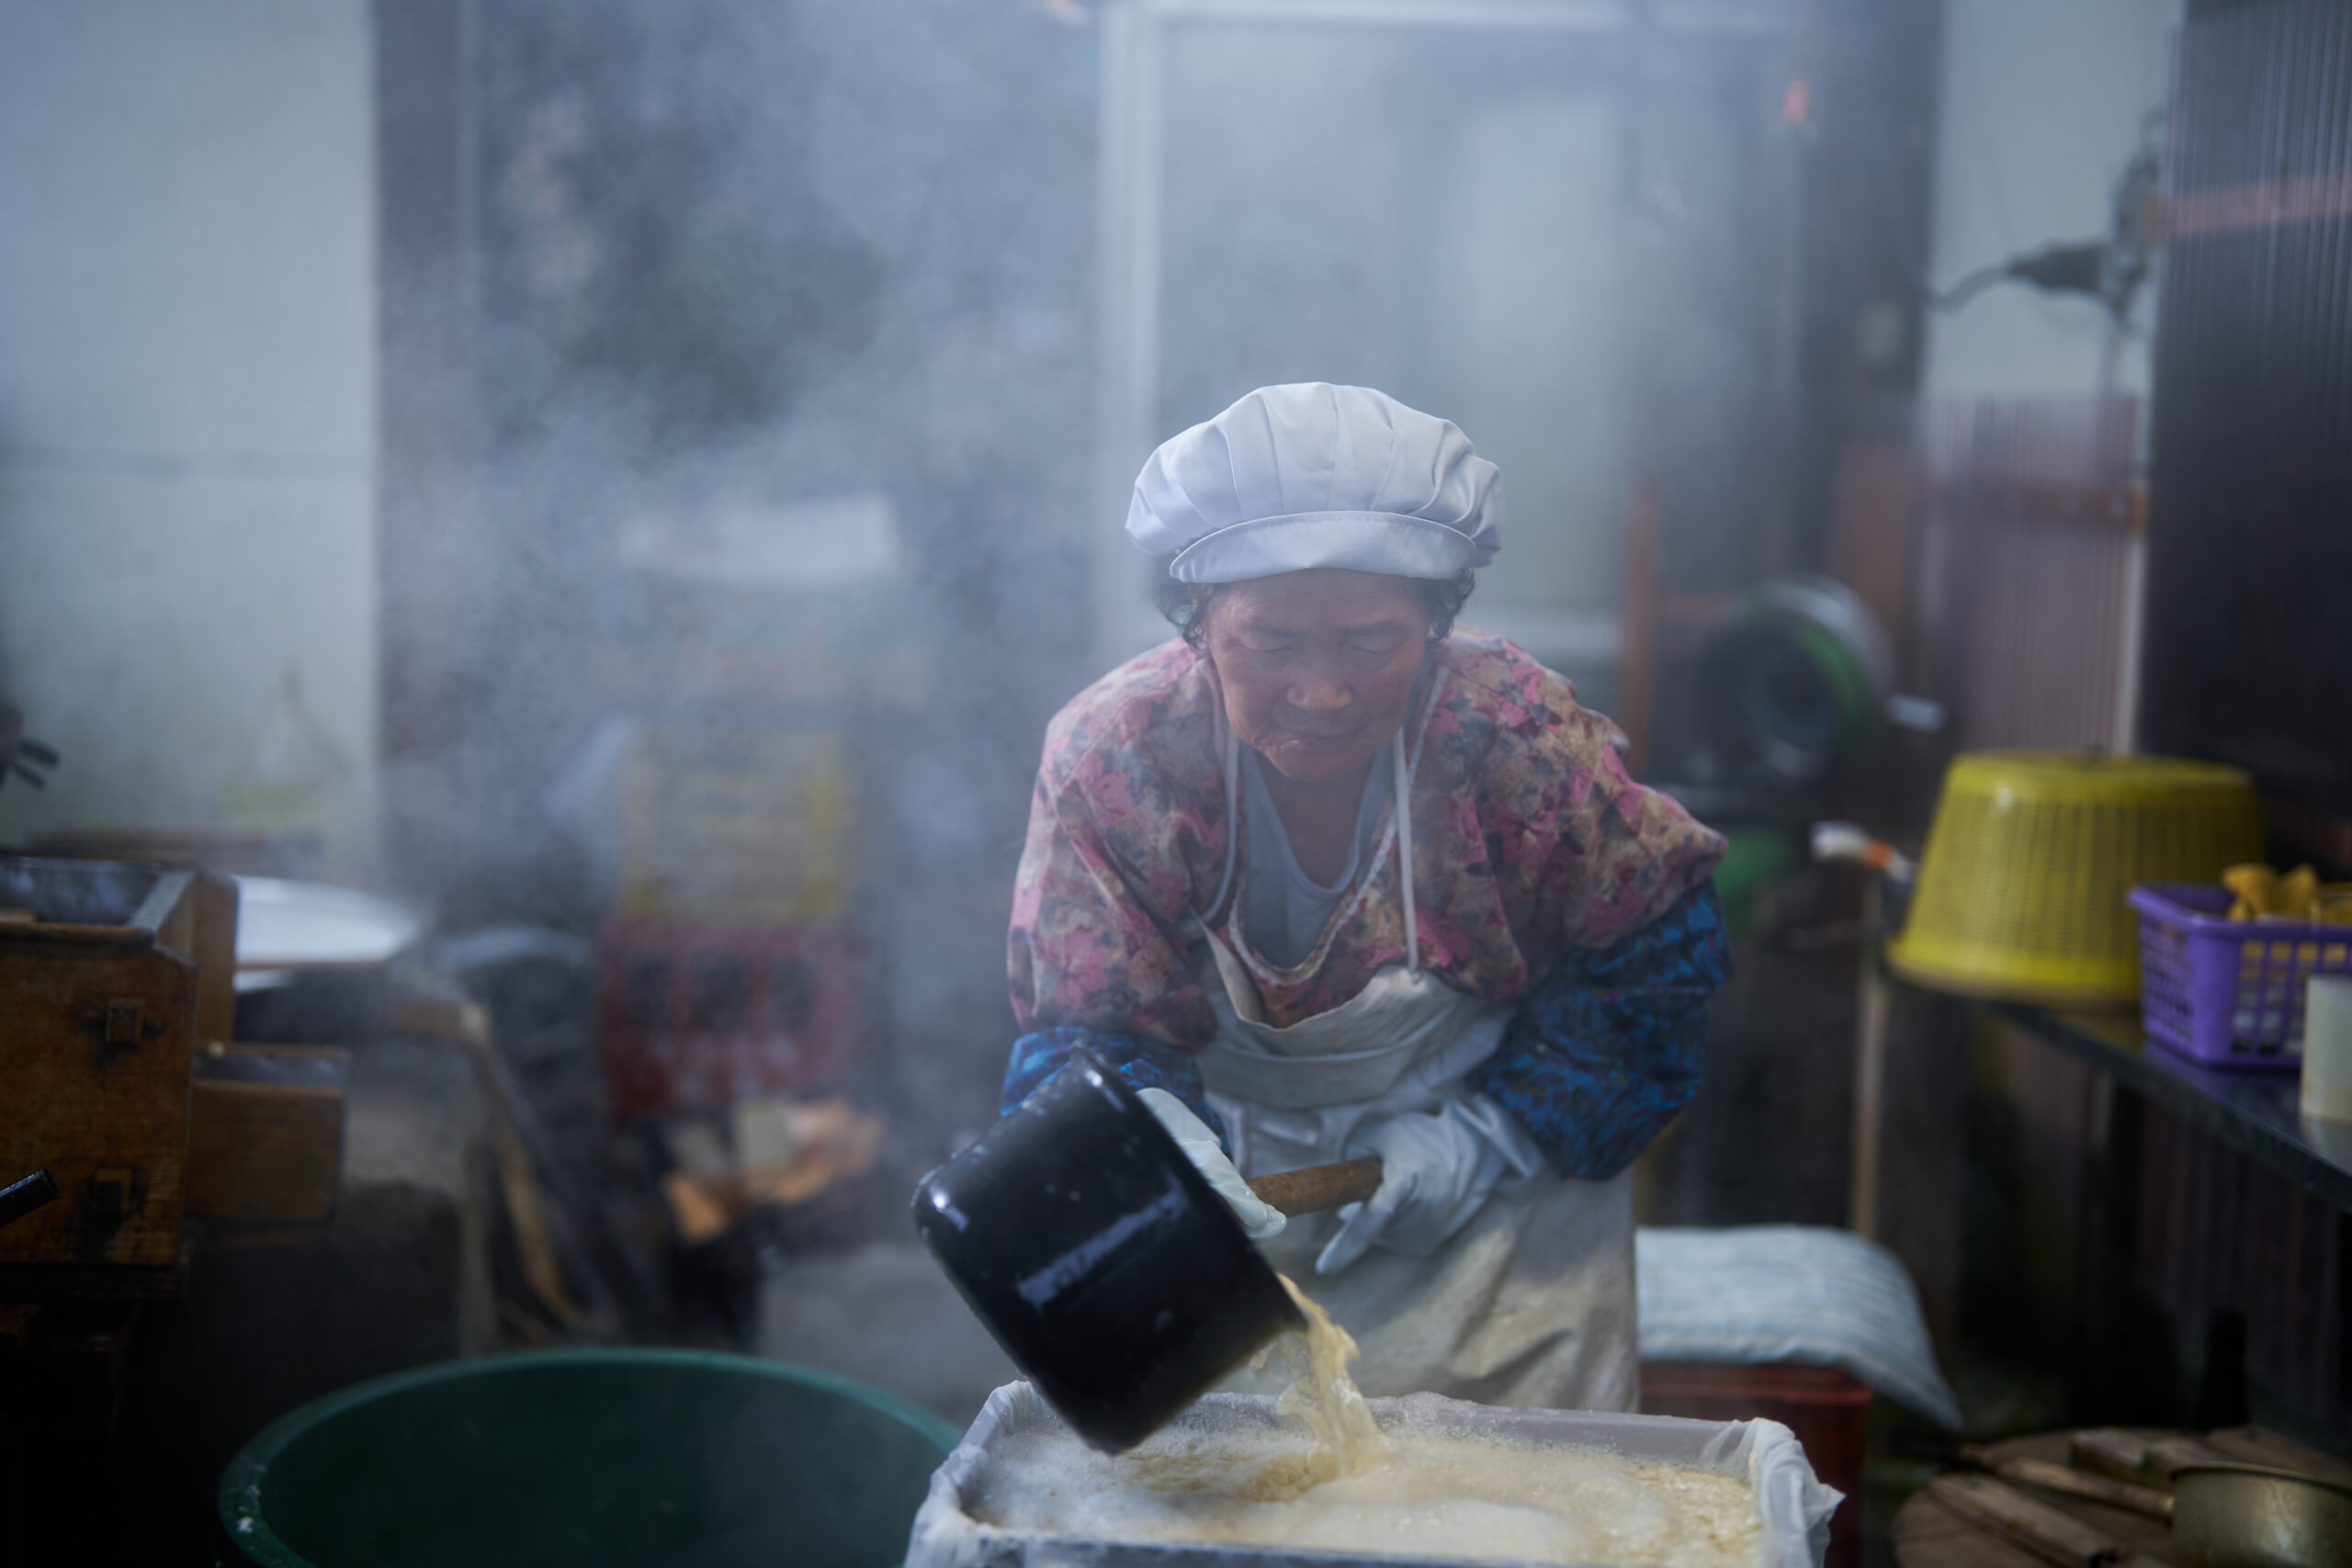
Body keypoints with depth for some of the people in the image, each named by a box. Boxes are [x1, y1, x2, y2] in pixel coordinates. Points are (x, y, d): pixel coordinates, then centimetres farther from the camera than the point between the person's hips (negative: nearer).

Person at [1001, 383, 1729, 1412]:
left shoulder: (1522, 736, -21)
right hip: (1227, 1166, 0)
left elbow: (1657, 961, -7)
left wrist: (1488, 1136, -15)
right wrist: (1156, 1138, -40)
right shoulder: (1109, 757, -20)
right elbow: (1087, 1028, -17)